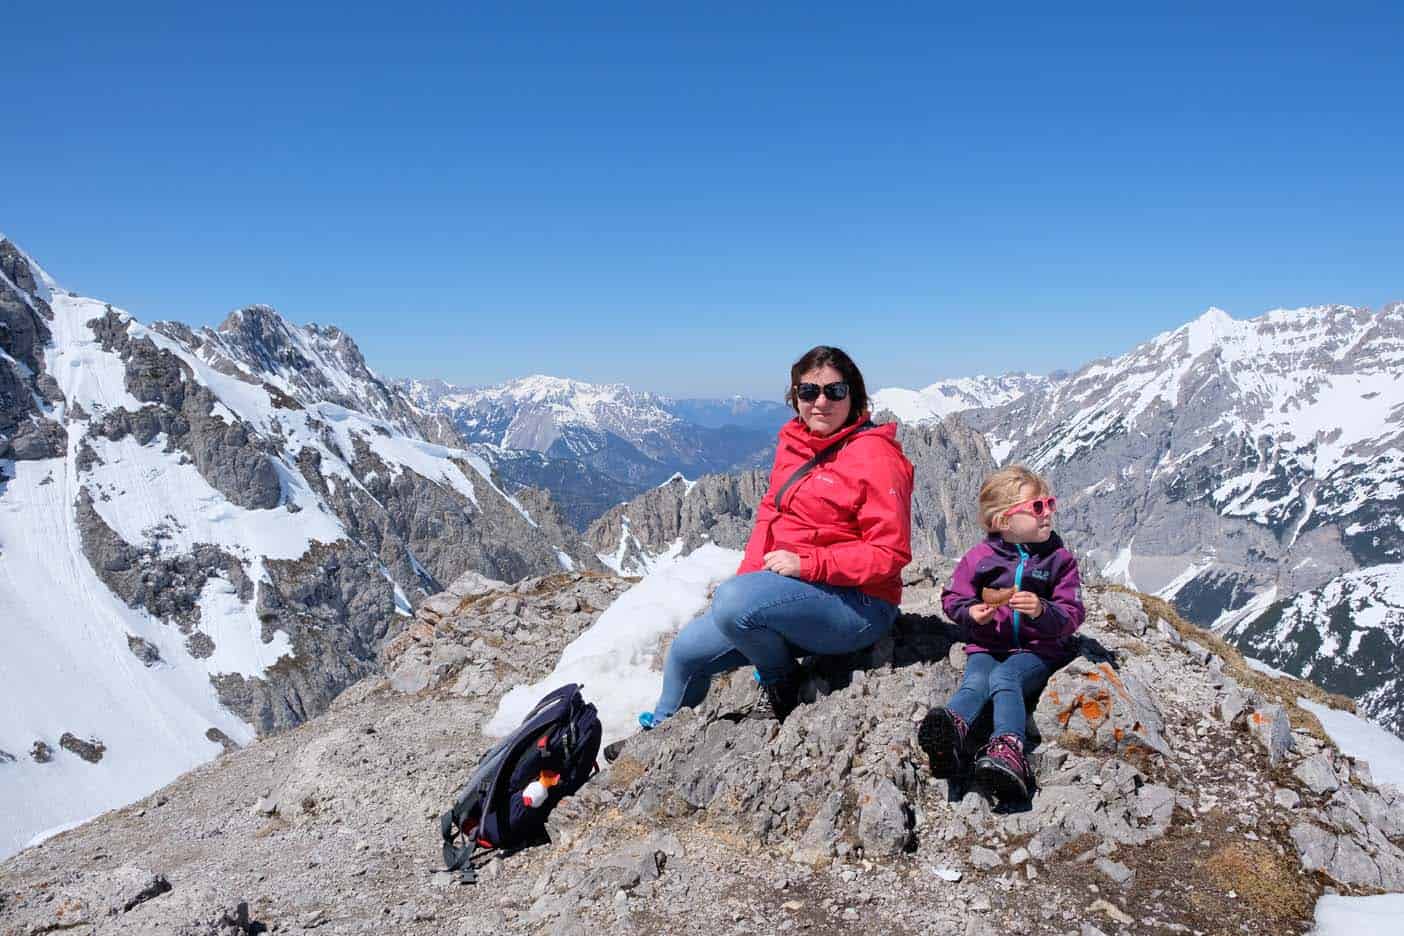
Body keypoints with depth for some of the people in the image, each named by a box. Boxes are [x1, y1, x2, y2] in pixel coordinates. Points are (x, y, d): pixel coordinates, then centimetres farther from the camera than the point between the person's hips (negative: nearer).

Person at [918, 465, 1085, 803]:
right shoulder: (980, 557, 4)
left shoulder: (1059, 558, 4)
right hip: (987, 645, 1)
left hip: (1037, 649, -1)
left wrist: (1042, 611, -21)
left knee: (1004, 677, -32)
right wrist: (971, 613, -12)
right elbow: (952, 598, 11)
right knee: (975, 682, -30)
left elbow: (1072, 615, 0)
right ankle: (948, 736, -60)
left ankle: (1007, 749, -56)